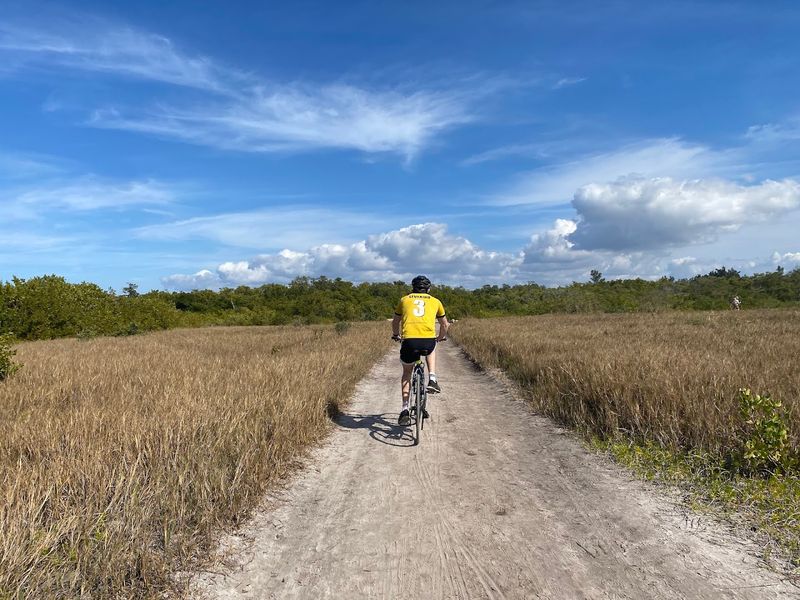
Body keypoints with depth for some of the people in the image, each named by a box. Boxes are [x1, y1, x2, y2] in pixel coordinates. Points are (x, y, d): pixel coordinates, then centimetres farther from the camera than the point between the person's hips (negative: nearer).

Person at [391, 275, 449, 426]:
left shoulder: (404, 300, 22)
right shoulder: (435, 301, 23)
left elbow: (395, 322, 35)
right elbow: (445, 324, 34)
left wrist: (396, 335, 55)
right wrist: (441, 337, 54)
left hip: (409, 341, 0)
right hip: (428, 341, 0)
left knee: (407, 373, 25)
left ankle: (405, 410, 17)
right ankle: (432, 379, 19)